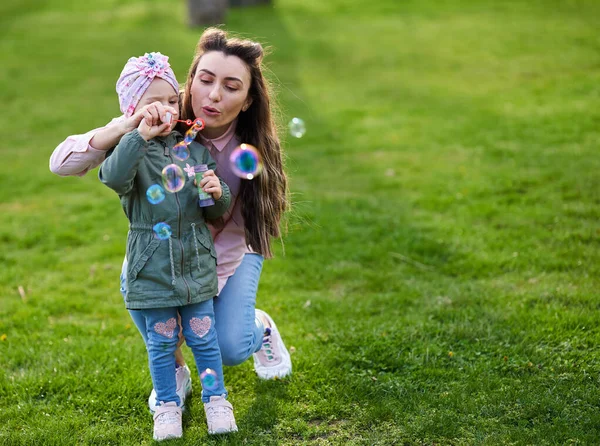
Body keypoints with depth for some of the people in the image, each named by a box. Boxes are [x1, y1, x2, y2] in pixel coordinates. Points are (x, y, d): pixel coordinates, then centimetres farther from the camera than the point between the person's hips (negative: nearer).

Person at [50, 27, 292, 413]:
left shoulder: (253, 149, -25)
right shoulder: (164, 129, -29)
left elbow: (235, 229, -15)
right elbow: (61, 163, -35)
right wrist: (126, 127, -51)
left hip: (232, 250, -1)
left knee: (230, 348, -19)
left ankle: (261, 327, 21)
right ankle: (174, 371, -3)